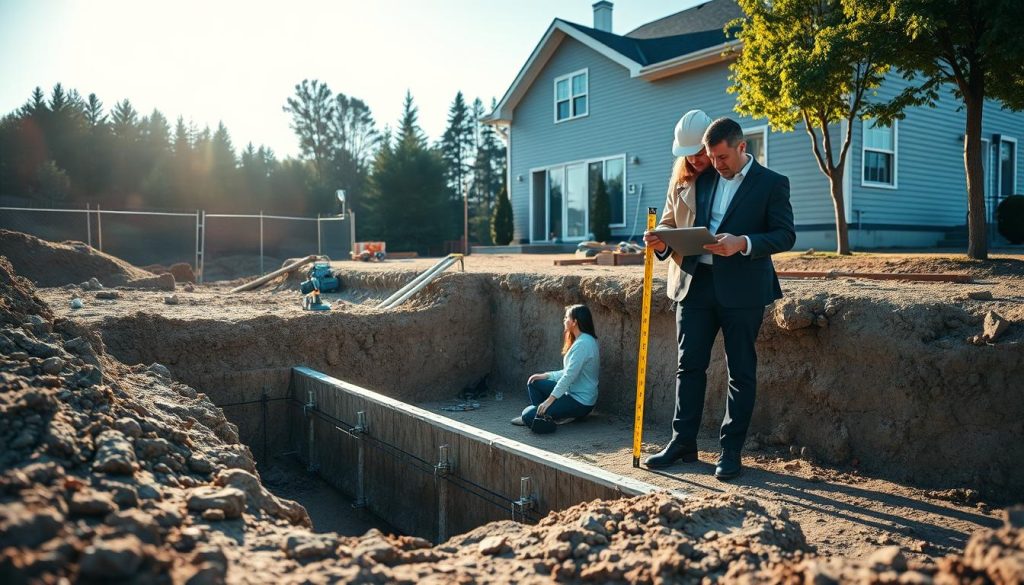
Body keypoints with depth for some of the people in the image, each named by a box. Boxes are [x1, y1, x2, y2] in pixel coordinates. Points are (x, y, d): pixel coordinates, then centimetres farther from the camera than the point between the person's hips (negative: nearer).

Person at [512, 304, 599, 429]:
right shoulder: (581, 340, 11)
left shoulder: (583, 344, -21)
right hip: (573, 393, 10)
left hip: (580, 402, -10)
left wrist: (550, 399, -21)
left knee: (528, 416, -18)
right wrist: (546, 375, 8)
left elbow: (569, 376, -24)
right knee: (534, 382, 12)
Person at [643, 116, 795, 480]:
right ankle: (683, 442, 17)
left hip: (742, 289, -4)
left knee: (741, 372, 4)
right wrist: (663, 243, -4)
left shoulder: (772, 183, 1)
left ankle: (731, 450, 14)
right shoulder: (702, 180, 14)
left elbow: (785, 235, -5)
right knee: (689, 365, 6)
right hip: (696, 283, 4)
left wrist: (743, 243, -21)